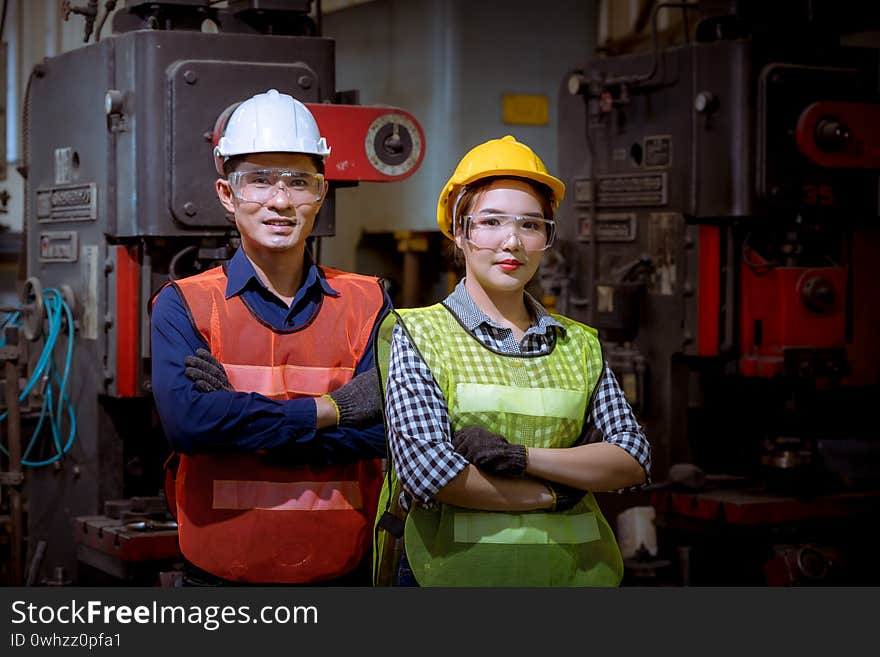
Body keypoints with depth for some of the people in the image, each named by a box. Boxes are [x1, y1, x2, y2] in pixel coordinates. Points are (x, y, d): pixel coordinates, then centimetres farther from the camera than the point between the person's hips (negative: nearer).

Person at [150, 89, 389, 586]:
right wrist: (330, 410, -15)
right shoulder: (183, 305, -1)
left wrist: (237, 414, -17)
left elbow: (380, 431, -12)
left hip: (342, 573, 1)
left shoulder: (367, 304, 2)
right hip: (221, 574, -1)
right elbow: (186, 420, -18)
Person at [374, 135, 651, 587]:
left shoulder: (581, 345, 9)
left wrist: (519, 456, -14)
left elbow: (633, 459, -2)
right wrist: (554, 495, -9)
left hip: (574, 571, 3)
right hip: (454, 567, -3)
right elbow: (426, 469, -13)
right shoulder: (417, 335, -2)